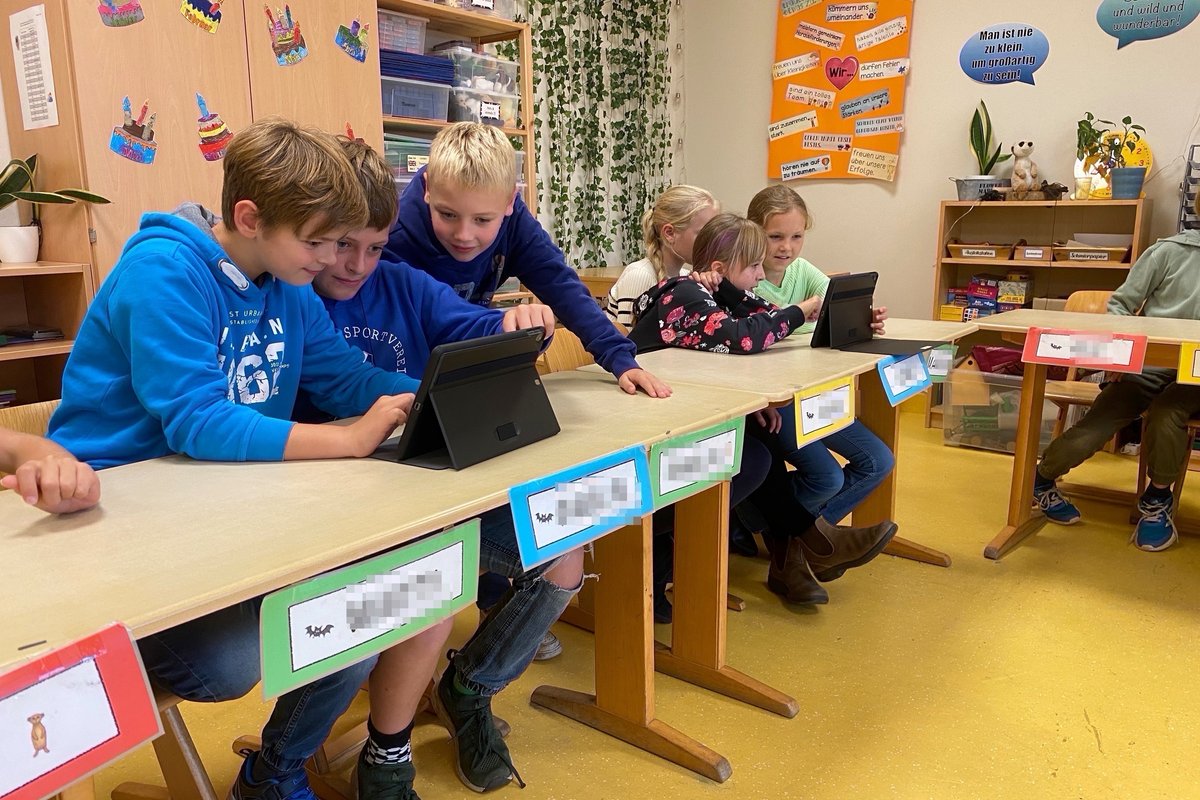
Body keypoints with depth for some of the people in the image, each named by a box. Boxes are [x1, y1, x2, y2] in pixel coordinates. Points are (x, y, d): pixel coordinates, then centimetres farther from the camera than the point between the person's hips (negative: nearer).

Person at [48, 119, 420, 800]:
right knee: (231, 662, -28)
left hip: (232, 499, 7)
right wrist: (351, 439, -33)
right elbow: (198, 425, -29)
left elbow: (351, 379, 6)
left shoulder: (287, 285, 4)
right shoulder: (164, 271, -20)